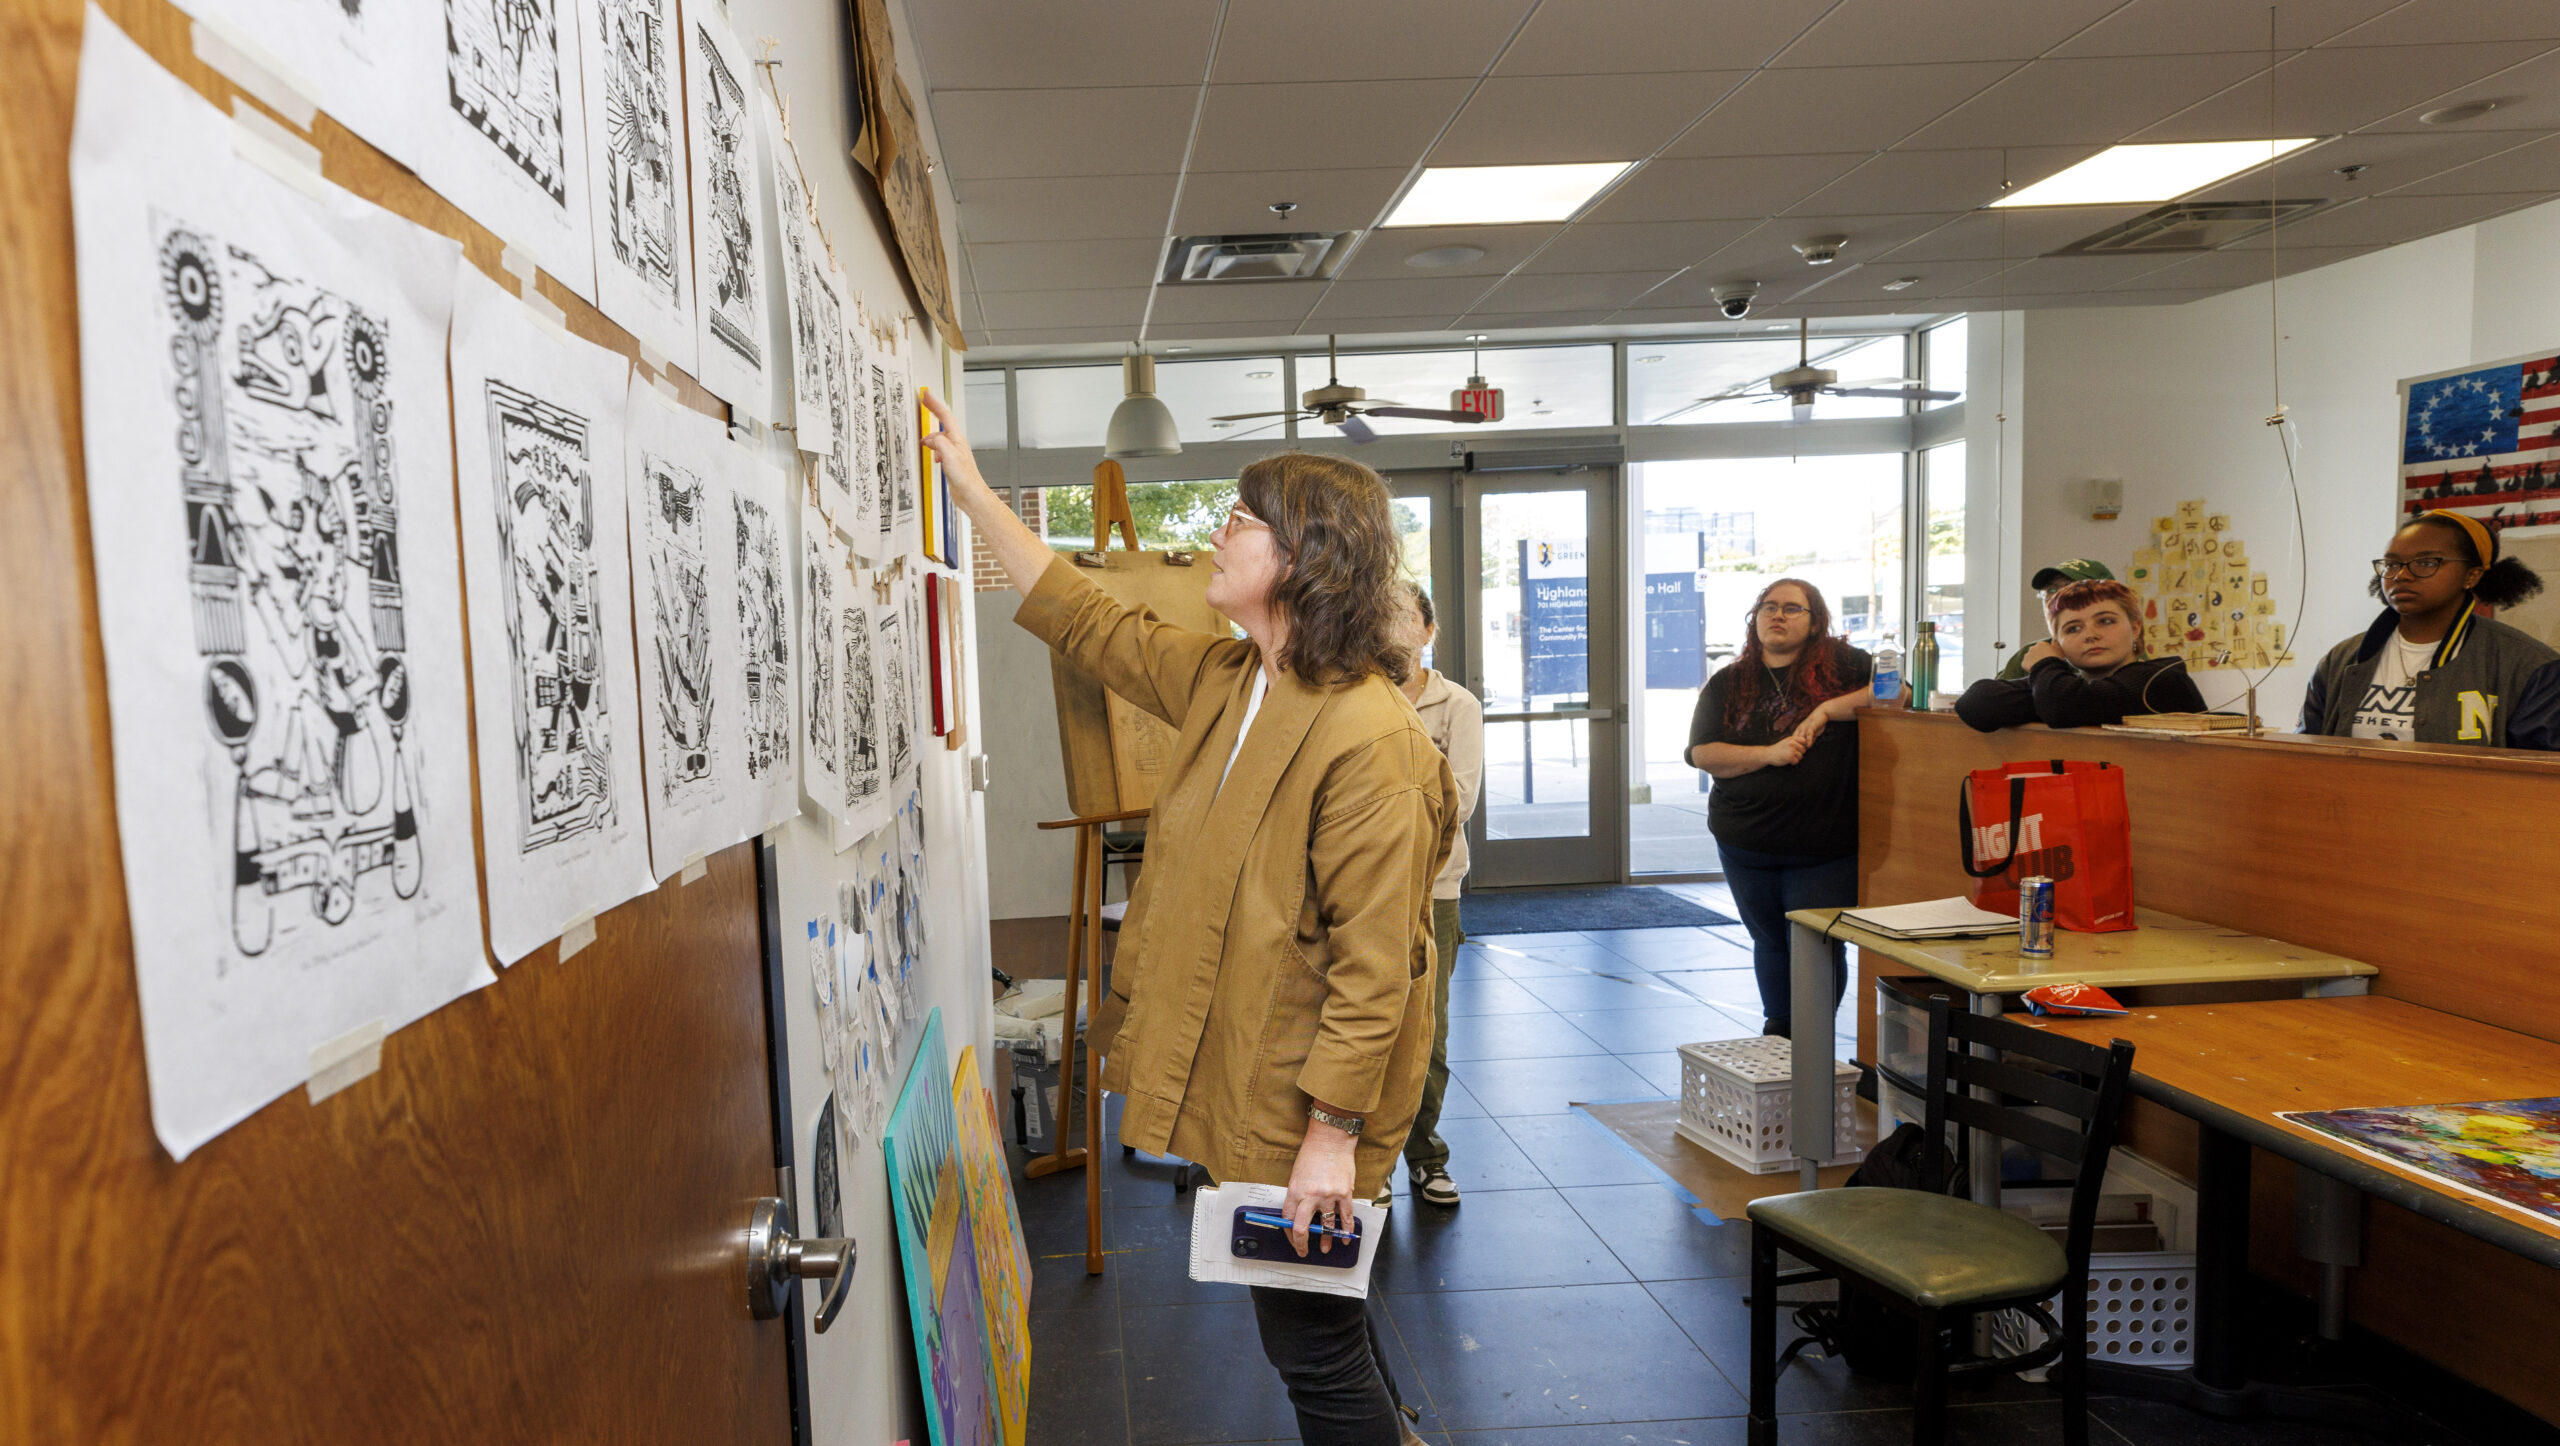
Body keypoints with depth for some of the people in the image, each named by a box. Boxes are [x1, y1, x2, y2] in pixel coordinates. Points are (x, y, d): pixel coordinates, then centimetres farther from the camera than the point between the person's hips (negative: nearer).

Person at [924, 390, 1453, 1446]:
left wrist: (1331, 1134, -22)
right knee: (1312, 1325, 23)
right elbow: (1084, 621, 16)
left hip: (1311, 1099, -9)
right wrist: (972, 491, 17)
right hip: (1241, 1077, 9)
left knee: (1309, 1339, 6)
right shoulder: (1220, 683, 4)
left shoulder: (1367, 738, -24)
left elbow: (1372, 962, -24)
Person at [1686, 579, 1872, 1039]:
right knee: (1769, 942, 16)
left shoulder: (1840, 665, 0)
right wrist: (1768, 753, -17)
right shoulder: (1727, 684, 6)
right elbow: (1704, 753, -3)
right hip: (1746, 842, 3)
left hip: (1824, 846, -3)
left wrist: (1829, 709, -18)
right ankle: (1776, 1031, 37)